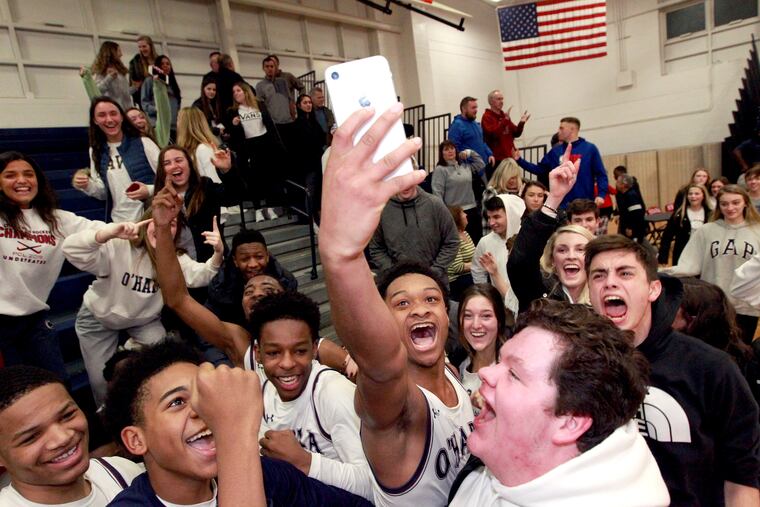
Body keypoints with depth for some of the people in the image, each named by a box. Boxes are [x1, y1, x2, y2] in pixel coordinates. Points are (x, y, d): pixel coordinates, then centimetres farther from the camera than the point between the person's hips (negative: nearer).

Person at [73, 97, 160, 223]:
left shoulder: (143, 143, -6)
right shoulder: (96, 151, 8)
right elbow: (104, 193, 14)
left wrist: (149, 190, -22)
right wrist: (87, 185, -5)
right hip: (118, 223, 4)